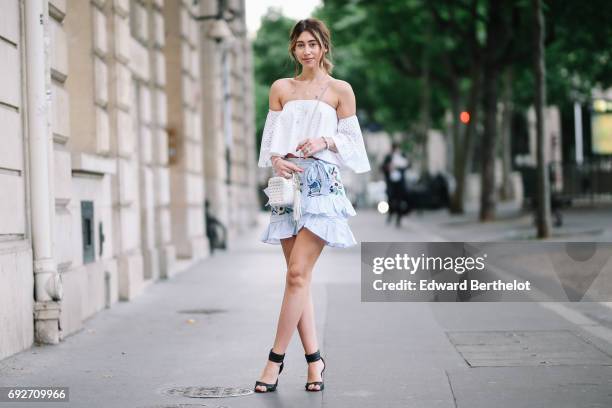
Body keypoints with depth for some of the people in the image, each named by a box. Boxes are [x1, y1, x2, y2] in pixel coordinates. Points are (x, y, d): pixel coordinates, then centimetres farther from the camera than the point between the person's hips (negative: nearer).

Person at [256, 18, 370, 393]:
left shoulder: (340, 90, 6)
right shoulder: (281, 88, 14)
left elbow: (351, 140, 6)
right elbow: (270, 137, 12)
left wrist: (325, 142, -11)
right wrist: (277, 160, -8)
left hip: (322, 184, -4)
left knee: (298, 273, -11)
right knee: (298, 276, 2)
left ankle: (276, 358, -5)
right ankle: (314, 358, 9)